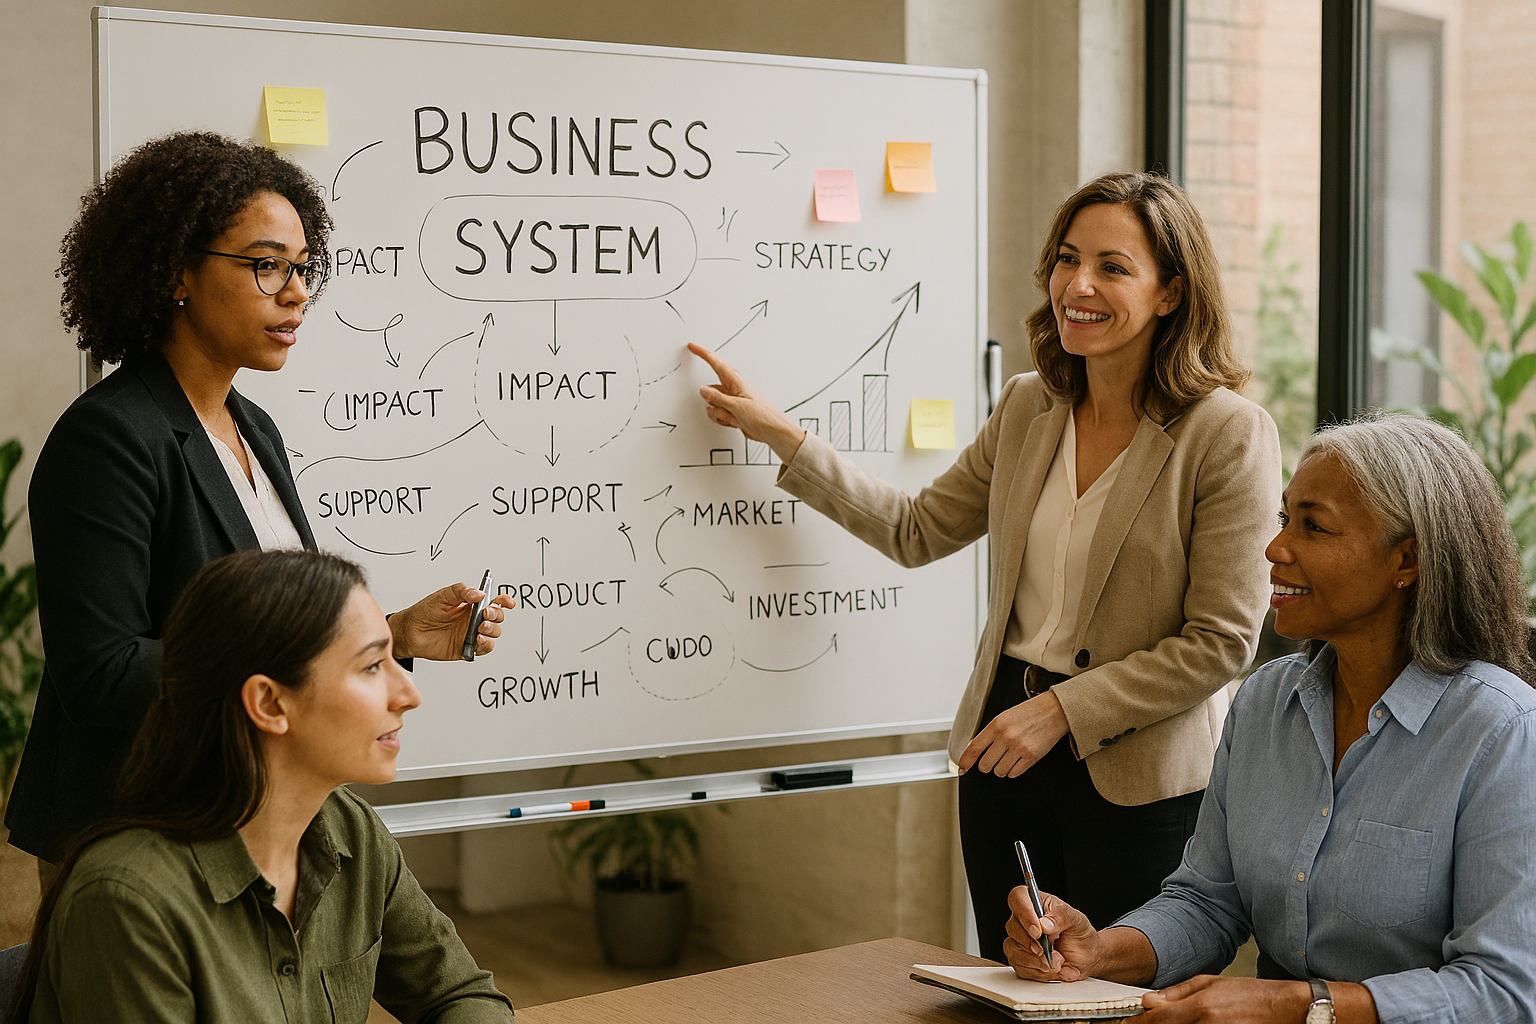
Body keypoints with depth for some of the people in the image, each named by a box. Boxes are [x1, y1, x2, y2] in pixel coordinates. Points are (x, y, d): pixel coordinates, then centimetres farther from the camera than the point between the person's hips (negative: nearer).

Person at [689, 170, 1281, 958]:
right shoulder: (1027, 407, 4)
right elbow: (917, 531, 14)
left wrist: (1062, 709, -16)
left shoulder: (1230, 435, -13)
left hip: (1137, 777, -5)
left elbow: (1220, 642, -13)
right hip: (1002, 750, 5)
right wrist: (780, 434, 12)